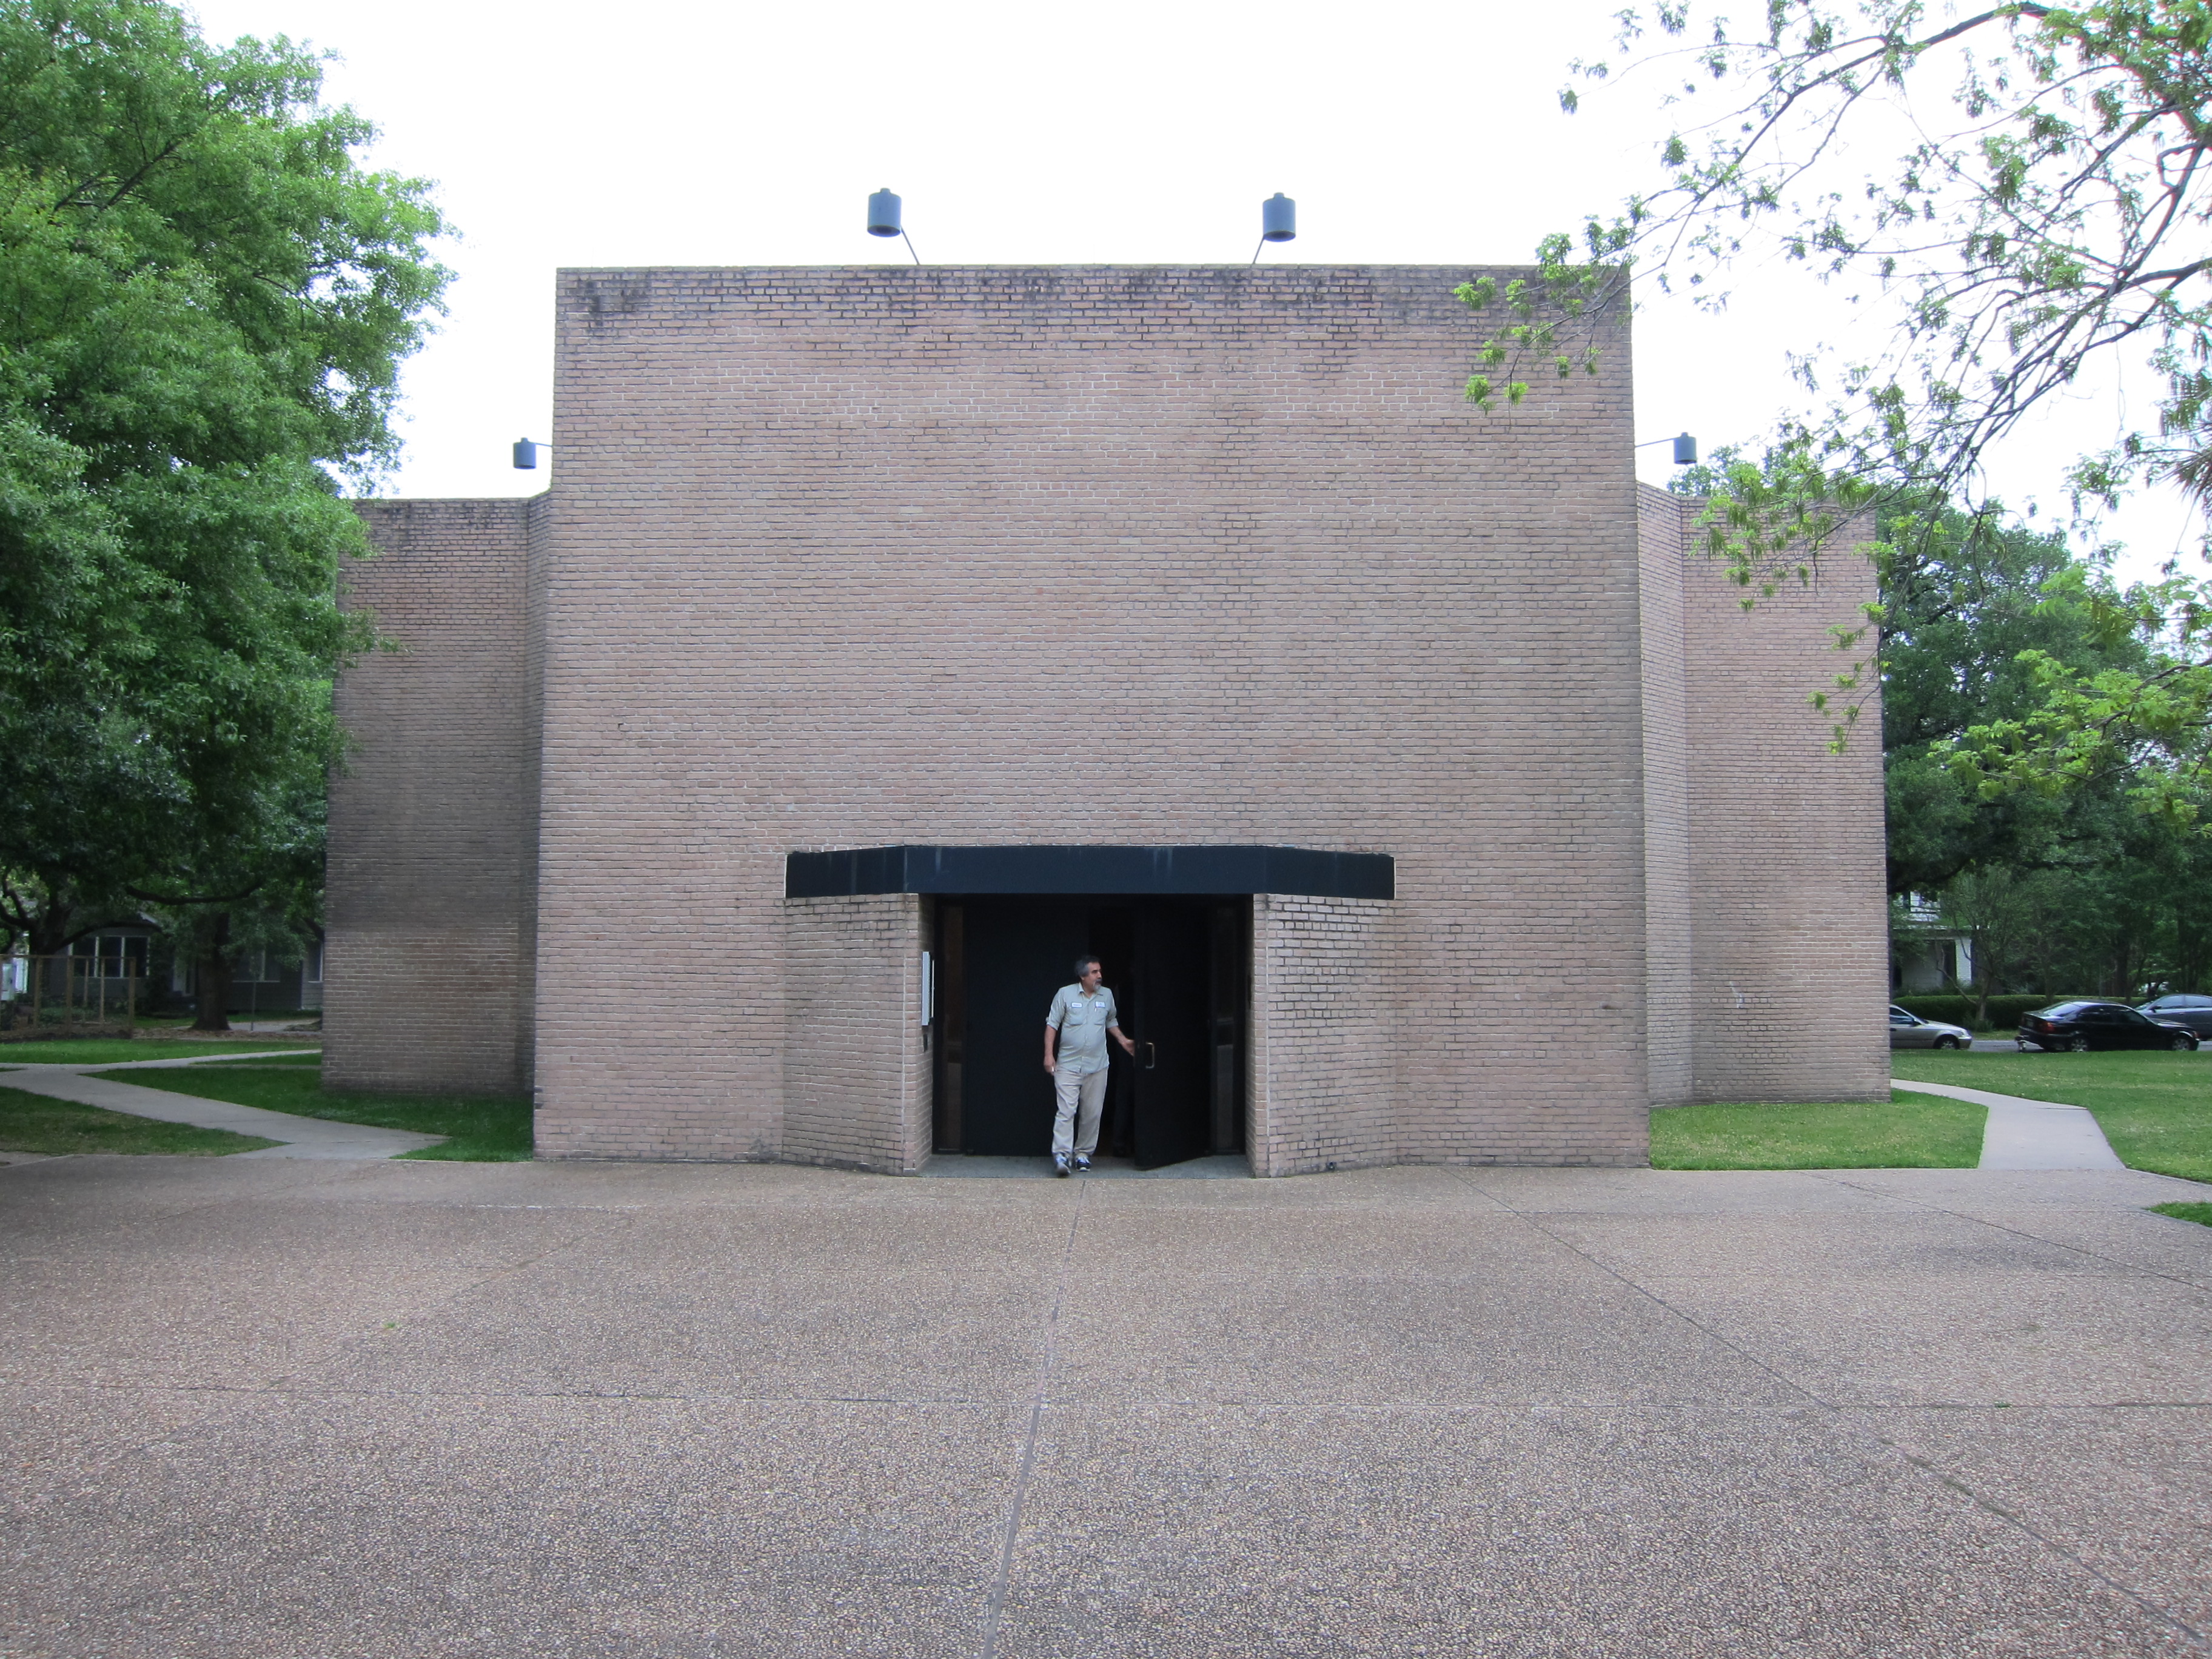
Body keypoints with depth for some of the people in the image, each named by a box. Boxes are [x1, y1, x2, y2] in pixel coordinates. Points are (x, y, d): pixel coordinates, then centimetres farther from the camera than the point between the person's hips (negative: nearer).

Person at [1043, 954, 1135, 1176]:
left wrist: (1123, 1041, 12)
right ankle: (1061, 1155, -14)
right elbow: (1052, 1025, -1)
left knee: (1092, 1114, 5)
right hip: (1068, 1064, -4)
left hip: (1097, 1066, 4)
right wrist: (1049, 1054, -7)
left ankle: (1083, 1153, 16)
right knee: (1066, 1111, -11)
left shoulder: (1107, 995, 8)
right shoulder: (1065, 994, -3)